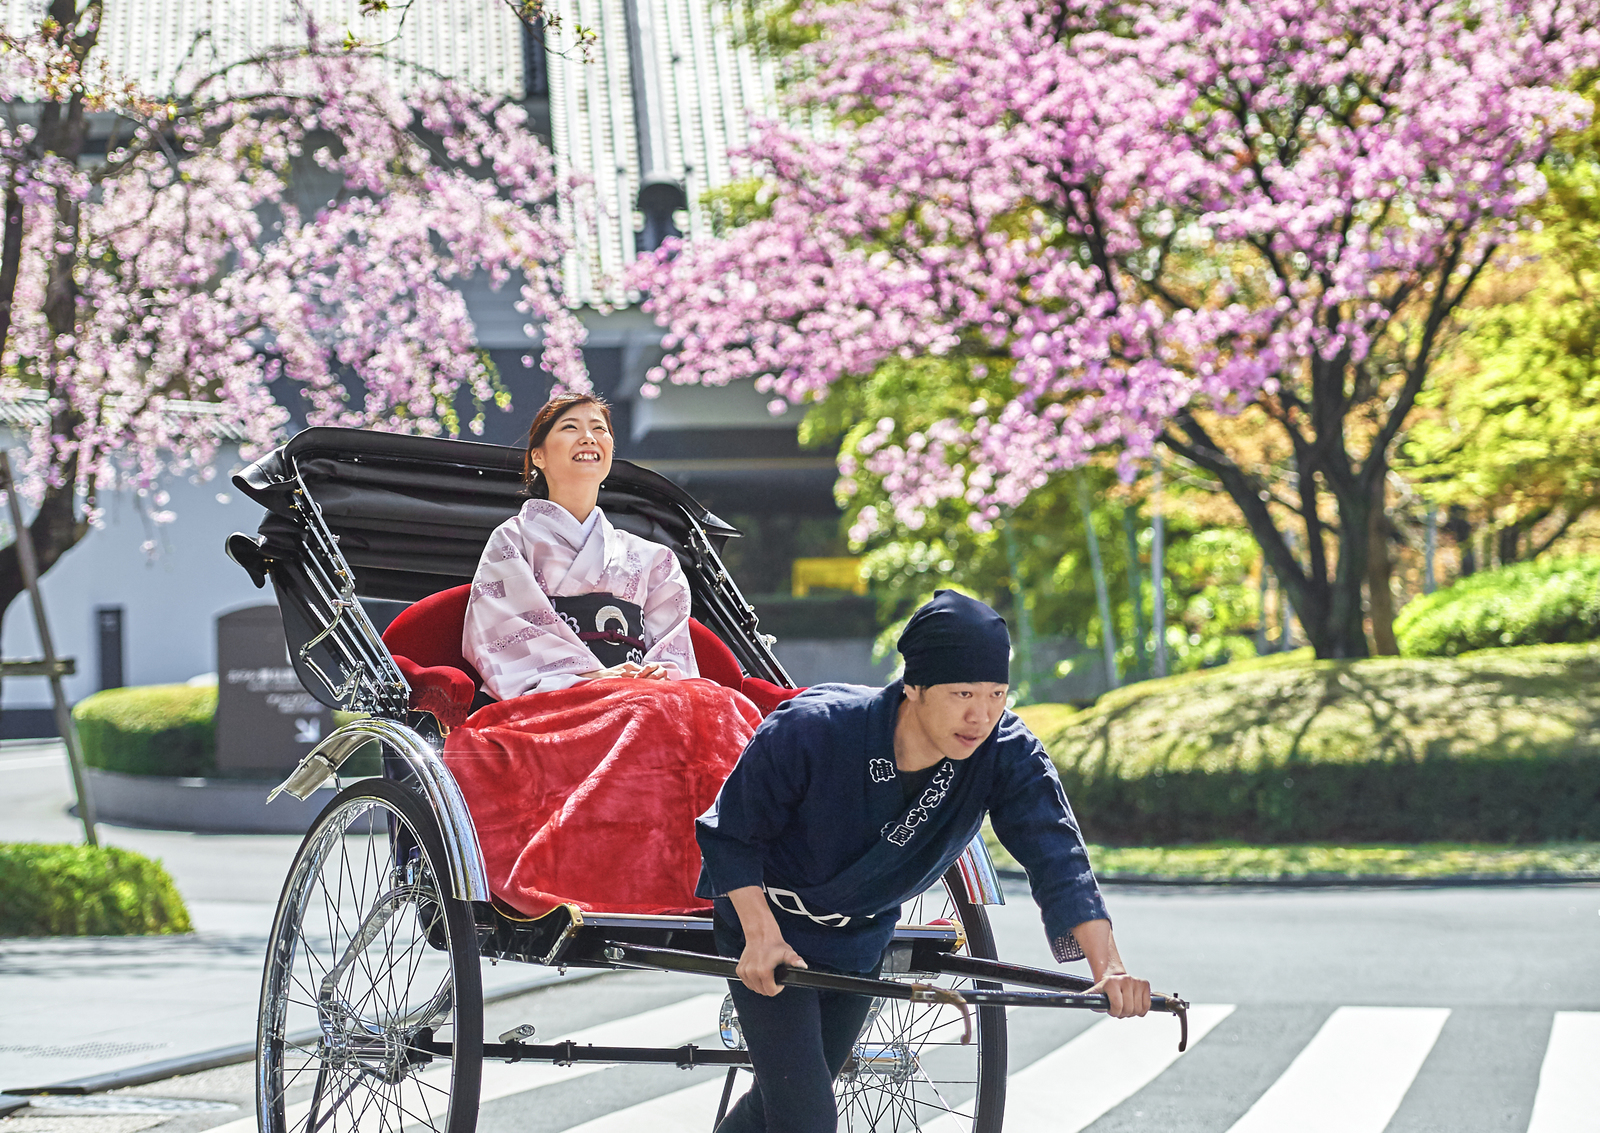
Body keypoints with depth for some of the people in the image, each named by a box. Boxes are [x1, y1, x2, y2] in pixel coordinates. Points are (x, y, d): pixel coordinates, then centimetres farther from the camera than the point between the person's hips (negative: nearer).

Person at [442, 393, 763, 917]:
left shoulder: (650, 560, 30)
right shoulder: (512, 543, 19)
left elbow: (673, 645, 17)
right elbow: (515, 636, 2)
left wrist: (660, 672, -8)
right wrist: (593, 677, -14)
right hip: (548, 702, -3)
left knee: (717, 708, -32)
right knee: (658, 712, -36)